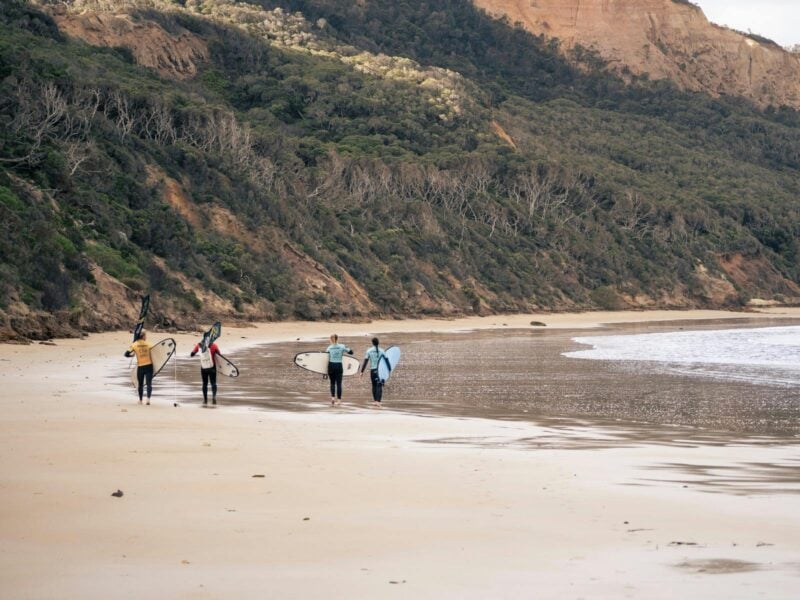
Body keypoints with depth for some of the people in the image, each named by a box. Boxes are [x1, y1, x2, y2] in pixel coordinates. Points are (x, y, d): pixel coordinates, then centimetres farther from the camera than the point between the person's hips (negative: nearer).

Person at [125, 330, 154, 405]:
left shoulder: (134, 345, -2)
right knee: (149, 383, -3)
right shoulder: (148, 344, 1)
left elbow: (126, 354, -5)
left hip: (140, 367, 1)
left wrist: (132, 355, 16)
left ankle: (140, 400, 26)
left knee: (140, 384, 17)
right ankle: (148, 398, -21)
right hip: (149, 366, -1)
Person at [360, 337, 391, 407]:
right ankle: (378, 401, -16)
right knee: (379, 386, -3)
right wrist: (390, 370, 10)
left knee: (374, 386, 16)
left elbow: (365, 362, -3)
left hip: (373, 370, 1)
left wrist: (362, 372, -1)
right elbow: (387, 360, 1)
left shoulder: (369, 351, -1)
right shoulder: (382, 351, 0)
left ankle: (375, 401, 19)